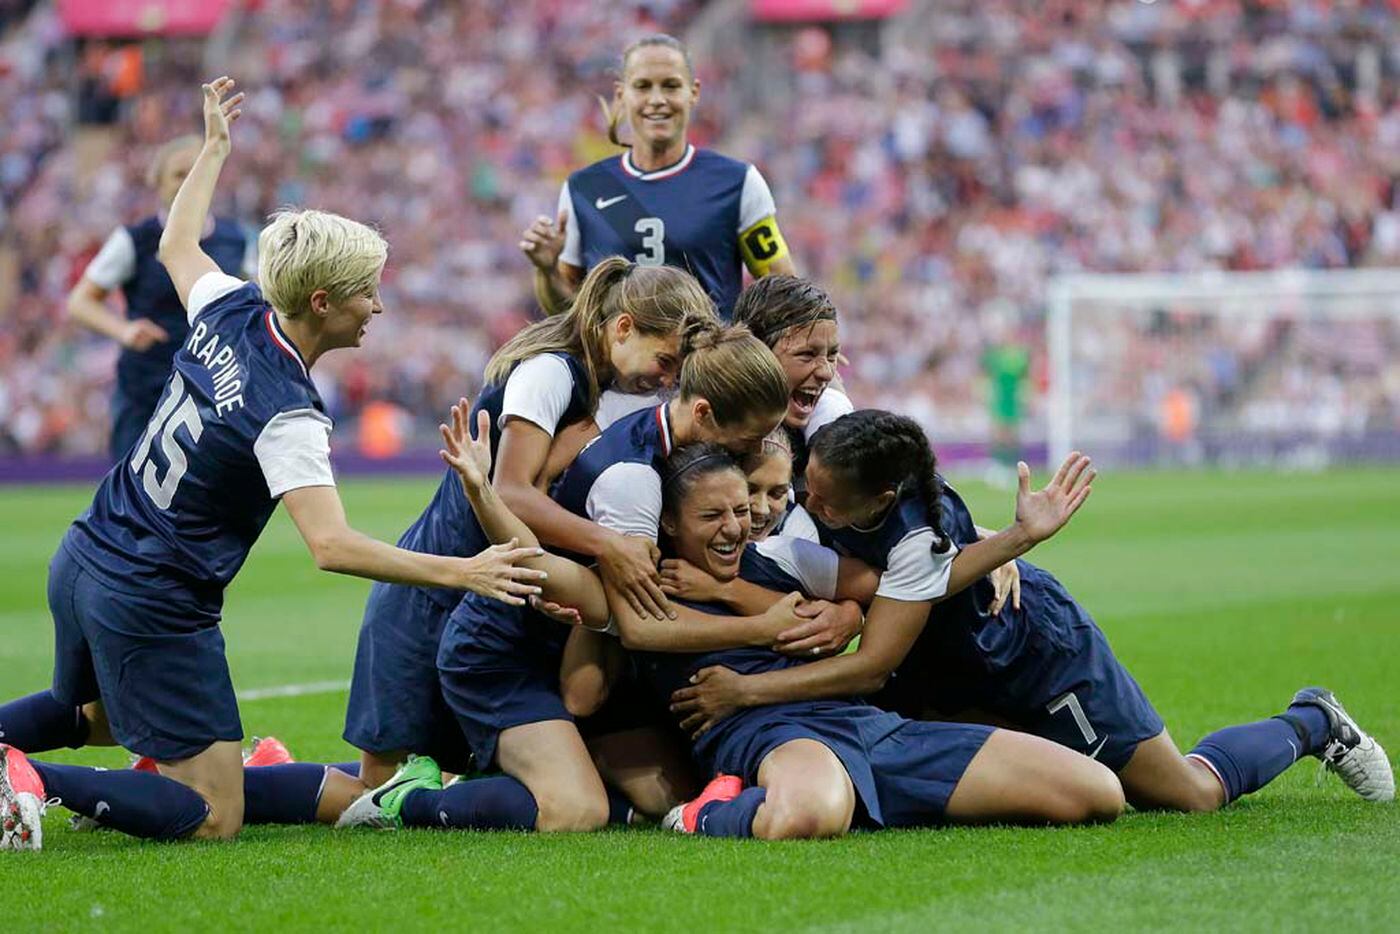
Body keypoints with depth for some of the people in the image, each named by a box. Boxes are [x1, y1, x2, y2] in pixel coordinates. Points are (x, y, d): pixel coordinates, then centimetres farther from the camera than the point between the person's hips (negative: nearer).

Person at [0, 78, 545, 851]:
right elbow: (332, 546, -32)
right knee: (214, 819, -7)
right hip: (153, 610, -9)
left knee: (94, 717, 37)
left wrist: (214, 146, 35)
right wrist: (461, 573, -33)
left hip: (81, 563, 9)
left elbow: (177, 246, 22)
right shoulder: (286, 413, -22)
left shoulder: (228, 311, -1)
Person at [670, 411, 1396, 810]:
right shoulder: (826, 482, -23)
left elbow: (872, 666, -40)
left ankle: (1310, 726, 36)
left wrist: (745, 690, -43)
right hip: (947, 670, 7)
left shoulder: (919, 536, -41)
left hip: (1044, 656, -7)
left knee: (1192, 793, 5)